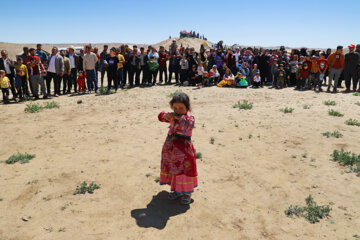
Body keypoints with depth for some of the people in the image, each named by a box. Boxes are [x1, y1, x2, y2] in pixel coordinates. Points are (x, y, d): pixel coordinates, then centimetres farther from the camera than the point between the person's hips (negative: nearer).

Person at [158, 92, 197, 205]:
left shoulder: (190, 117, -9)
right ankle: (176, 190, 33)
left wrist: (179, 117, -34)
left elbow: (189, 124, -30)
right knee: (173, 169, 15)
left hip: (184, 149, -5)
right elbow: (160, 117, 4)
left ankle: (186, 193, 20)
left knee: (185, 170, 2)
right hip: (171, 148, 6)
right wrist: (165, 115, -17)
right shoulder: (173, 116, 7)